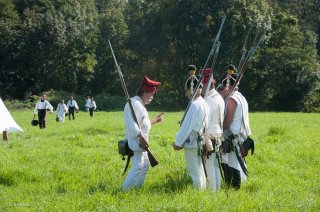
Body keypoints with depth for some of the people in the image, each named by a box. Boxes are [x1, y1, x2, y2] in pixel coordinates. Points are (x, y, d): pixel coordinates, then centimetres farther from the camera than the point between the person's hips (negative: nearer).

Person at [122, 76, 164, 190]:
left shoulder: (140, 104, 17)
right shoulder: (134, 103, -17)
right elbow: (132, 125, -26)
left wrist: (154, 120, 26)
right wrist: (142, 139, -27)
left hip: (141, 142, 11)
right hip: (136, 141, -11)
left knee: (145, 165, 18)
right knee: (138, 166, -15)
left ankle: (137, 189, 27)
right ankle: (125, 190, -15)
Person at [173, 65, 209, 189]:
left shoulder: (195, 105, -19)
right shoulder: (203, 103, 10)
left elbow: (187, 126, -19)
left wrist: (178, 142, -13)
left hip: (191, 143, -9)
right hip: (199, 142, 9)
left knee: (194, 172, -3)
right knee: (200, 170, 16)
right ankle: (202, 189, 23)